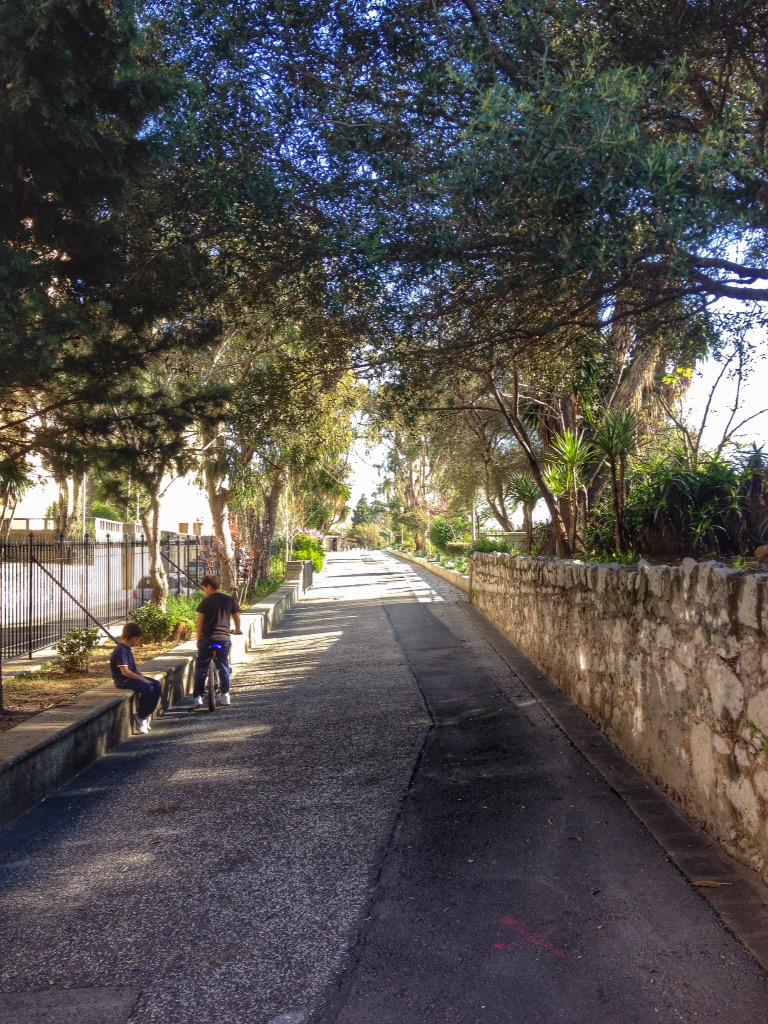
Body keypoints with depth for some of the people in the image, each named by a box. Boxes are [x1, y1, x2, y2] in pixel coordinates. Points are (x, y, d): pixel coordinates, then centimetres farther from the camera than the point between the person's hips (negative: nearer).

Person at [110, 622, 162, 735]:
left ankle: (147, 715, 4)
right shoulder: (121, 650, -19)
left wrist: (142, 677, 3)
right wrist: (142, 679, -20)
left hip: (131, 677, 10)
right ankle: (140, 719, -12)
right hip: (123, 680, -10)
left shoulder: (128, 649, 13)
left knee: (157, 686, -3)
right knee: (148, 688, -28)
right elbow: (125, 671, -25)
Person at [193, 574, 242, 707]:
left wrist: (198, 639, 6)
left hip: (207, 639, -3)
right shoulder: (230, 600, 6)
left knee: (201, 668, 5)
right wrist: (237, 630, 30)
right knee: (223, 666, 14)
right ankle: (225, 695, 13)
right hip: (224, 639, 3)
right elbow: (237, 617, 13)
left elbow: (199, 623, -4)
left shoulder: (205, 602, -4)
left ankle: (198, 697, 1)